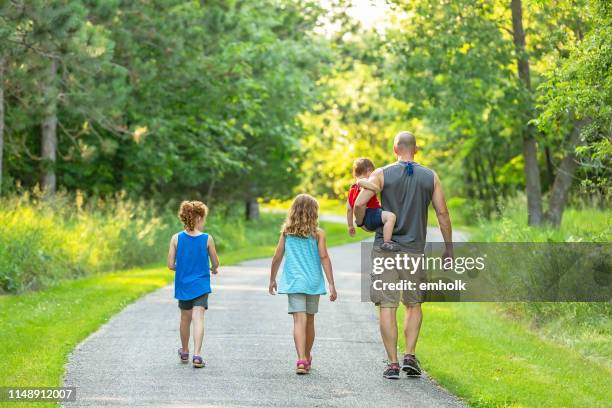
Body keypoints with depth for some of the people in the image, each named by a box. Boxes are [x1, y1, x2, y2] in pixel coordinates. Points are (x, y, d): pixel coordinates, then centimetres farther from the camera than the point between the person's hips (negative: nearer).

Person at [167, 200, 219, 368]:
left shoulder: (176, 238, -5)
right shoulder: (207, 239, -8)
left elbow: (171, 264, -4)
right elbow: (215, 263, -1)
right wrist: (212, 269, 22)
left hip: (183, 285, 2)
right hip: (201, 285, -2)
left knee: (185, 318, 18)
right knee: (198, 318, -7)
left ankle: (185, 352, 35)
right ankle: (197, 354, -21)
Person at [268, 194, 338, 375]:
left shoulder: (286, 232, 3)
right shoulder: (318, 233, -2)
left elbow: (277, 257, 5)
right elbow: (324, 257, -7)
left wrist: (272, 280, 17)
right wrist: (331, 285, -6)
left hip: (293, 282, 0)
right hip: (313, 282, 0)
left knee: (299, 320, -8)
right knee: (309, 321, 15)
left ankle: (301, 360, -24)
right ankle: (307, 359, 30)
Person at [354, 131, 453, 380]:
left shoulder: (382, 174, -2)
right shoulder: (431, 177, 4)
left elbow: (359, 203, -12)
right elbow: (442, 213, 2)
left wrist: (359, 222, 9)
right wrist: (449, 247, 10)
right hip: (414, 250, 2)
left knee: (387, 307, 1)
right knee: (414, 305, 16)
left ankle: (393, 364, 0)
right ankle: (409, 356, 3)